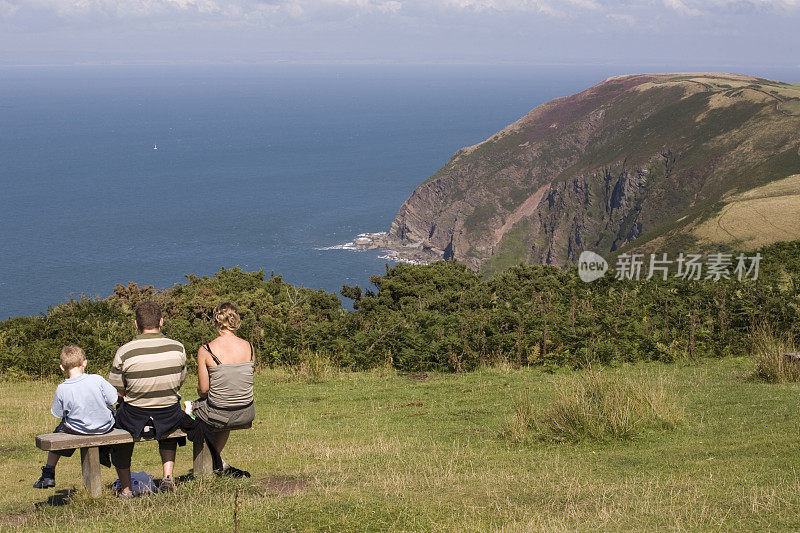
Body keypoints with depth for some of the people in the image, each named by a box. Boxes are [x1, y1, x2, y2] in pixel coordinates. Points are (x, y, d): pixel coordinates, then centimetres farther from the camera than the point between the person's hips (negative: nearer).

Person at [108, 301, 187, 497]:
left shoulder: (124, 353, -15)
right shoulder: (178, 348, -8)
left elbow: (117, 392, -7)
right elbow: (180, 382, 6)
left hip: (135, 417, -2)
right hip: (170, 418, 2)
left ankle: (125, 487, 31)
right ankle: (168, 476, 24)